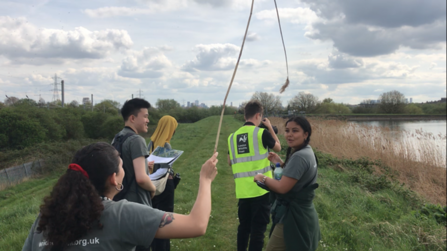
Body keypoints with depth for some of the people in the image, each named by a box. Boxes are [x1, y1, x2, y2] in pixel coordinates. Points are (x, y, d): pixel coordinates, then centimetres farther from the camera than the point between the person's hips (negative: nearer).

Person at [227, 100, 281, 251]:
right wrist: (270, 127, 18)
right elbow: (278, 147, 10)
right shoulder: (262, 132, -8)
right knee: (258, 228, 2)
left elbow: (230, 162, 16)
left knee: (243, 226, 18)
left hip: (242, 191, 5)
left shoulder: (233, 136, 7)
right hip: (261, 189, -5)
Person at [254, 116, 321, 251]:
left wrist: (262, 178, -11)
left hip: (293, 216, -11)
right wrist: (280, 162, 10)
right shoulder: (307, 152, 7)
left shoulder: (299, 156, -25)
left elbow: (282, 187, -27)